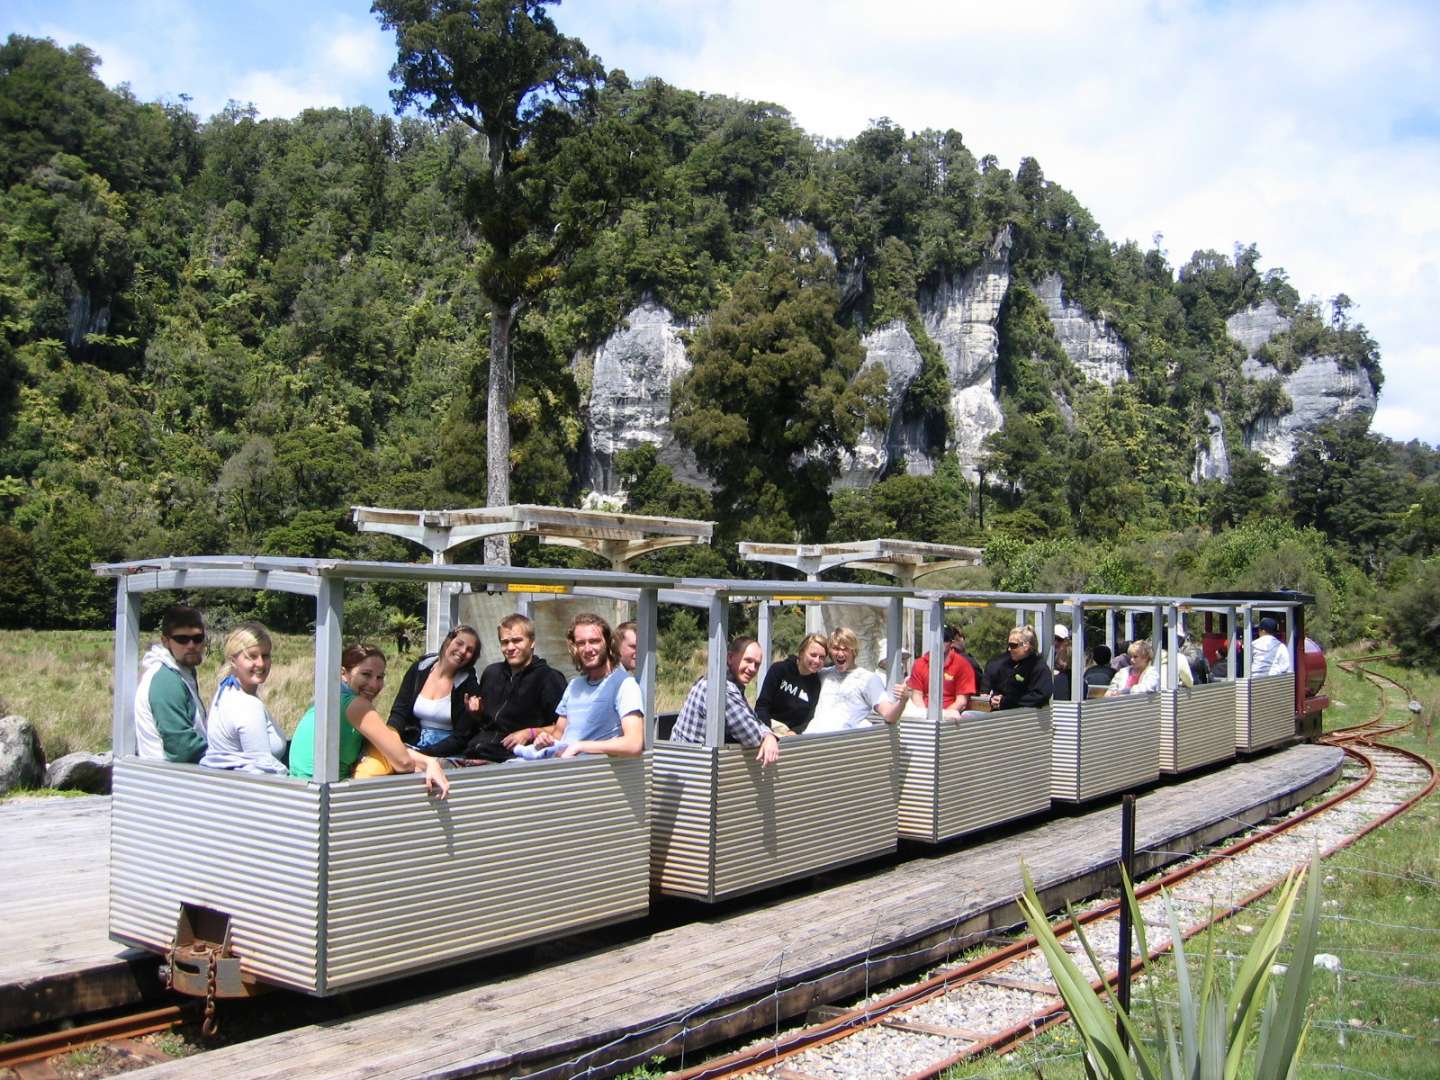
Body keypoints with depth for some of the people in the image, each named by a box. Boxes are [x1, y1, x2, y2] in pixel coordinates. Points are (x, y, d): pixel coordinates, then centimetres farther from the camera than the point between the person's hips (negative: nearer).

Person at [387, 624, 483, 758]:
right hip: (411, 746, 3)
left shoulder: (469, 683, -4)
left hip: (447, 754, -3)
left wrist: (423, 753, -19)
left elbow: (461, 737, -6)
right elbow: (399, 712, 2)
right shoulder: (419, 669, 5)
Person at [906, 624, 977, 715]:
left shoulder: (962, 664, 4)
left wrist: (945, 714, -14)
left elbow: (962, 700, 0)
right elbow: (917, 695, 9)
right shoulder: (920, 664, 12)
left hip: (949, 713, -2)